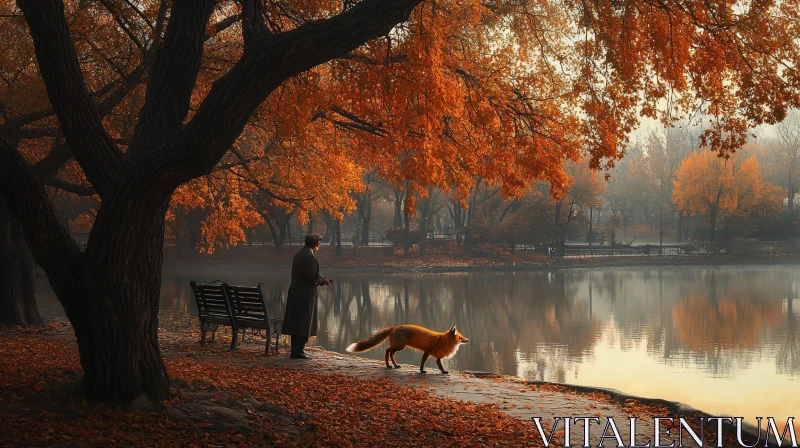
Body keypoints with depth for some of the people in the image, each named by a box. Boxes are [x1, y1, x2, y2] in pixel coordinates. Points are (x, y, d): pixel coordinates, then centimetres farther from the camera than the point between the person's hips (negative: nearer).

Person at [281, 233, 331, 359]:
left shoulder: (299, 254, 12)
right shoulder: (309, 257, -17)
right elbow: (314, 277, -20)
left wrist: (321, 280, 17)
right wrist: (323, 279, 1)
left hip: (295, 292, 9)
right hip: (306, 293, -9)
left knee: (296, 321, 14)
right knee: (304, 322, -2)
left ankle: (295, 350, 21)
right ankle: (298, 351, -1)